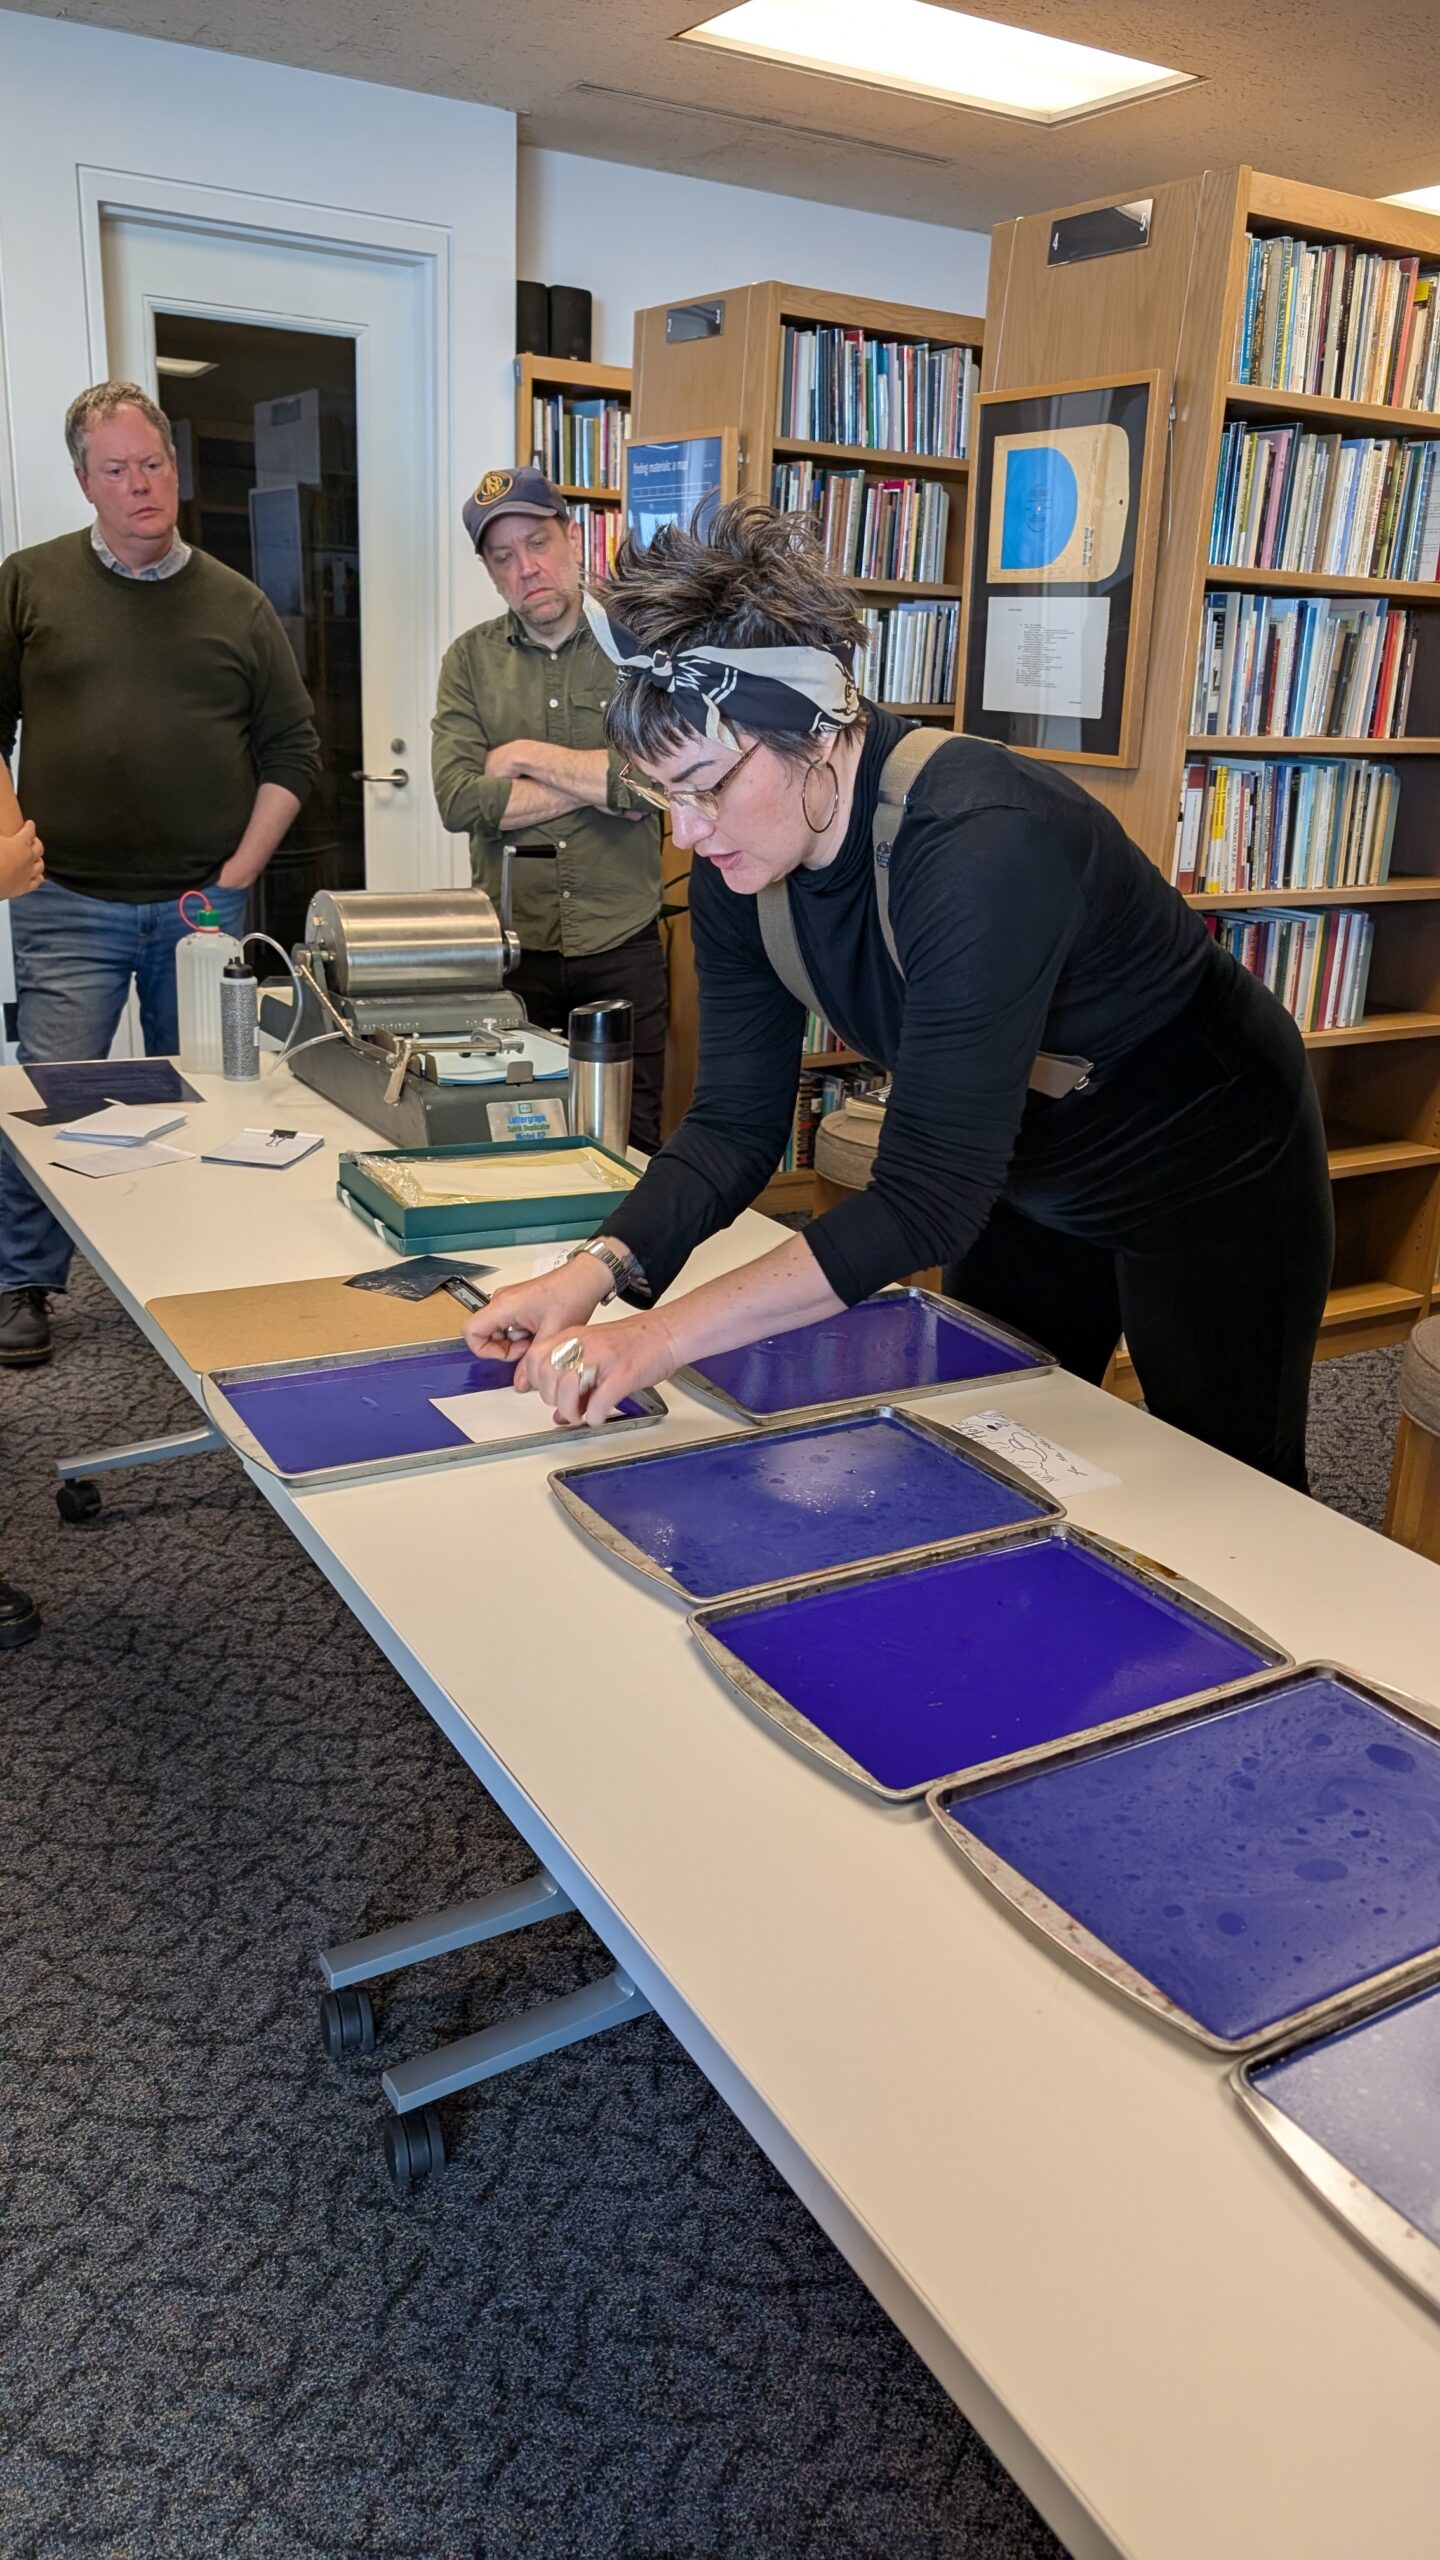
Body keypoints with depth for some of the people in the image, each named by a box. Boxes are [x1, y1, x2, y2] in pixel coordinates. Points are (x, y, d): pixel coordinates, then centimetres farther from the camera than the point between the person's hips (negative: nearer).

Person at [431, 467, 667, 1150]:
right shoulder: (470, 658, 6)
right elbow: (458, 800, -8)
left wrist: (527, 755, -8)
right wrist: (596, 785, -11)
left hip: (623, 946, -1)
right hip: (511, 946, 2)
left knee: (631, 1144, 6)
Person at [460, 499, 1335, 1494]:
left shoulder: (978, 845, -39)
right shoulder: (741, 868, -15)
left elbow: (929, 1197, -40)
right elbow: (735, 1122, -11)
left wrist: (665, 1336, -44)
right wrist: (598, 1271, -28)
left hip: (1210, 1177, -6)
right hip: (1028, 1179, 7)